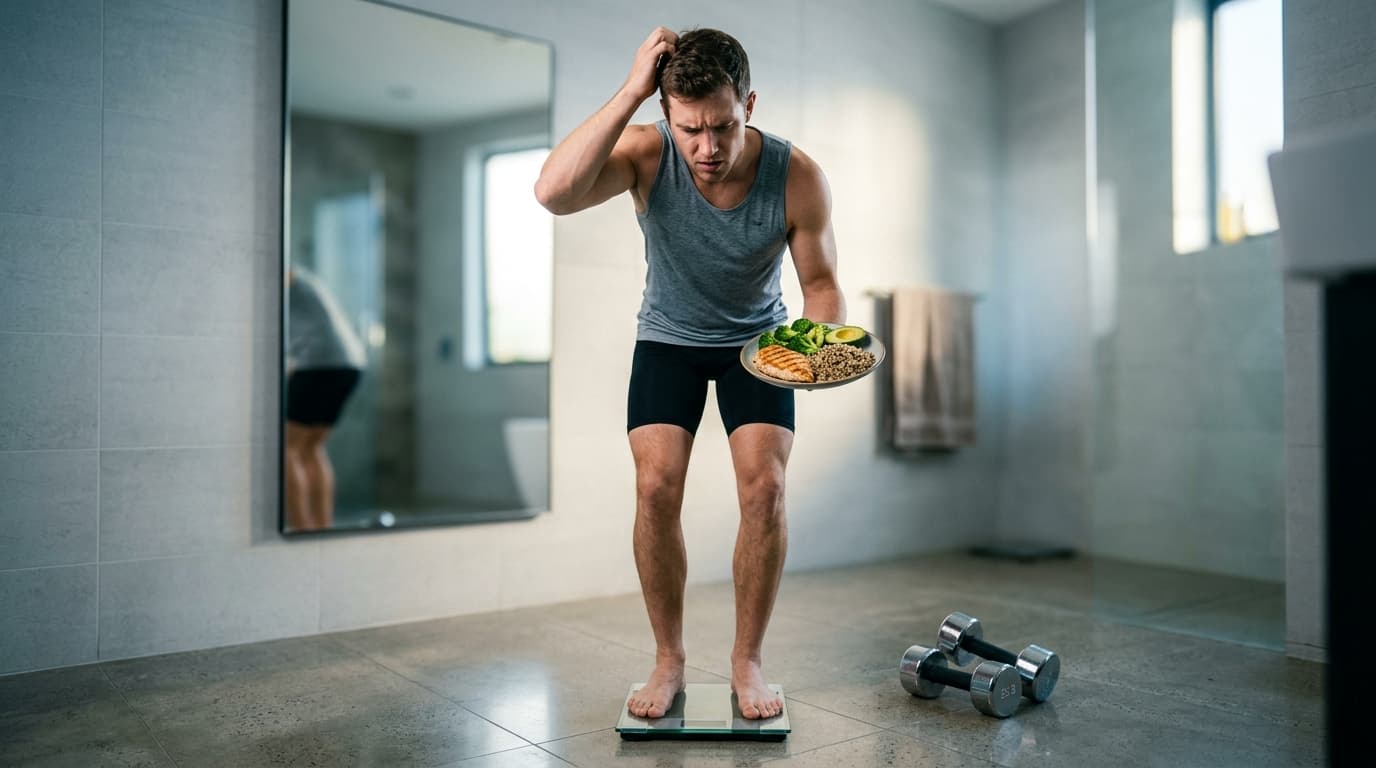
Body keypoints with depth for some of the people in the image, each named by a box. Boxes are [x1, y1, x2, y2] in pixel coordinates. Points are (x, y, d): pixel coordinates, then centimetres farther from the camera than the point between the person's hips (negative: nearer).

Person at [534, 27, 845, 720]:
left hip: (757, 339, 0)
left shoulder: (797, 177, -24)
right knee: (656, 487, -14)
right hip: (668, 337, 0)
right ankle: (668, 661, 5)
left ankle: (747, 661, 5)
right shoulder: (647, 154, -25)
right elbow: (554, 192, -43)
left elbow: (821, 283, -12)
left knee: (764, 488, -14)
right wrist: (630, 91, -43)